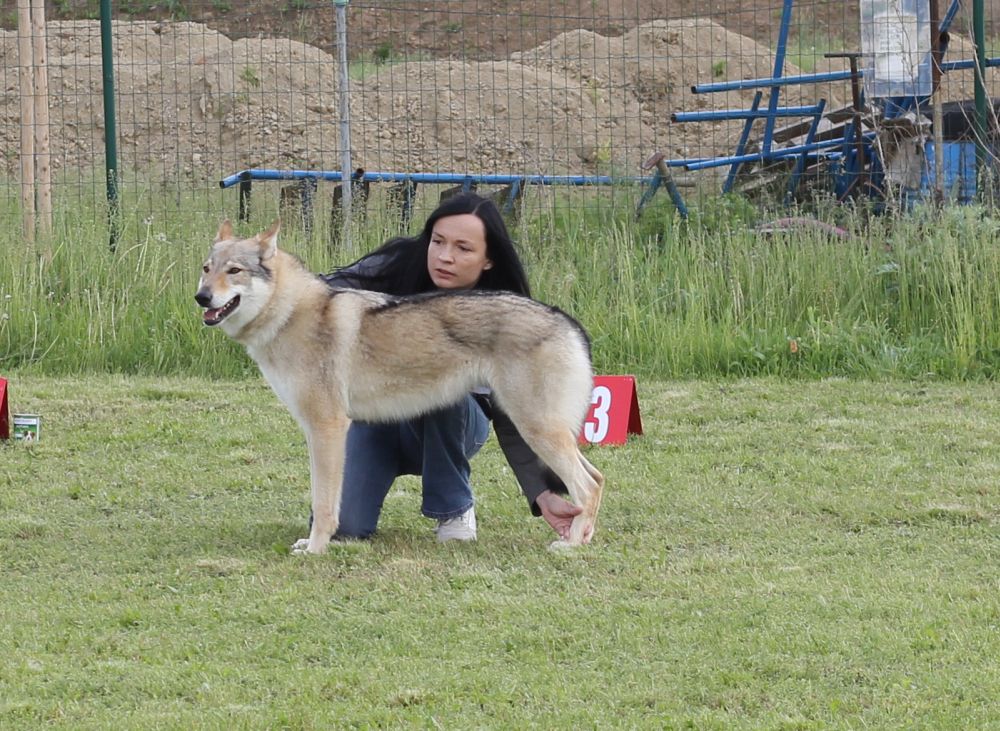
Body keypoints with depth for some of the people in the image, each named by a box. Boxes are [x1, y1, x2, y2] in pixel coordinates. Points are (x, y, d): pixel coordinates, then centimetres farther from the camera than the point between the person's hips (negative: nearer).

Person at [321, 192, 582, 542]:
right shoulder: (401, 263, -18)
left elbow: (512, 420, -18)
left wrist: (544, 495, -29)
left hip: (449, 426, -1)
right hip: (376, 416, 1)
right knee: (340, 527, -21)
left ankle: (455, 508, -12)